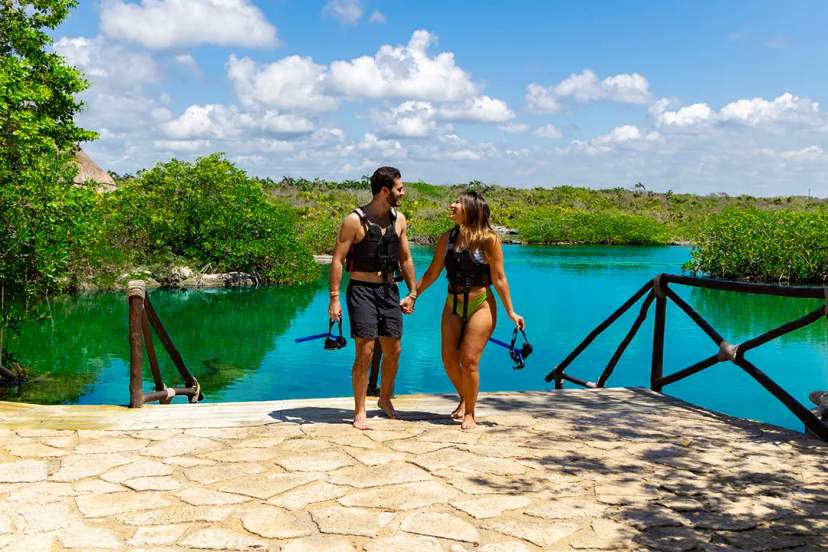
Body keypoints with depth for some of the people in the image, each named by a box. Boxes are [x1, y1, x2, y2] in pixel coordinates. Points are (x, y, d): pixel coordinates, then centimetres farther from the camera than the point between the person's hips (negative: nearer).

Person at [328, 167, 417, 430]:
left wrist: (412, 293, 13)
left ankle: (385, 399, 33)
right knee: (365, 352, -7)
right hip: (362, 290, -5)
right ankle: (360, 412, 5)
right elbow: (337, 260, -10)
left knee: (393, 351, 10)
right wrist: (334, 298, -16)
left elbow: (406, 258, 15)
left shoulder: (399, 219, 7)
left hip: (389, 290, 6)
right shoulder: (355, 220, -10)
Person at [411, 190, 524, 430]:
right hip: (453, 306, 5)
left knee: (469, 360, -6)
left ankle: (470, 413, 12)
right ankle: (464, 399, 33)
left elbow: (498, 279, -7)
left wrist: (510, 312, -7)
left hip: (480, 306, -5)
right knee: (449, 359, 6)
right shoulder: (447, 239, 3)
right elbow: (432, 273, 12)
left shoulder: (489, 239, -11)